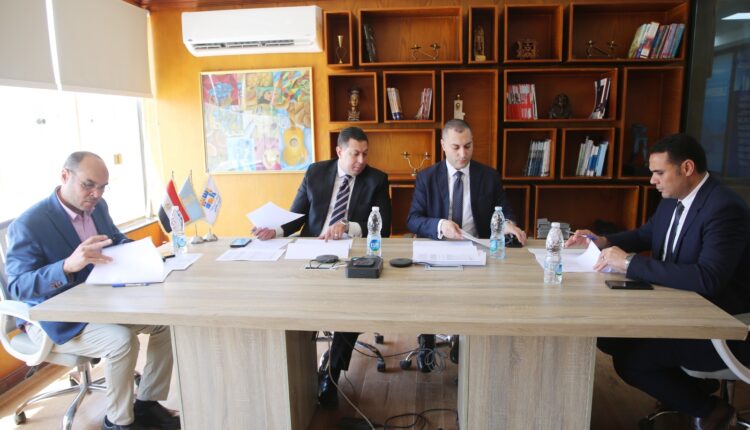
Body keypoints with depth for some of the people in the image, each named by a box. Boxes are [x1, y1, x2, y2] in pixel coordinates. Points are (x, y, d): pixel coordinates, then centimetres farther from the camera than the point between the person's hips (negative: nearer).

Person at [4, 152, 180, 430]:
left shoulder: (98, 207, 1)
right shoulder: (28, 225, -21)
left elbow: (118, 241, 14)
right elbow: (17, 287, -25)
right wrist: (68, 265, -43)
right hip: (54, 319, -7)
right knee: (122, 340, -30)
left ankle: (146, 403, 7)